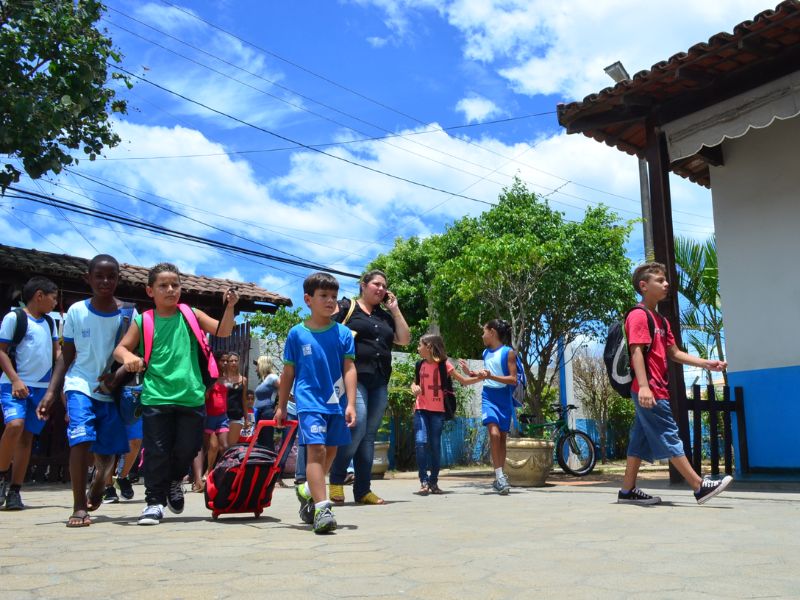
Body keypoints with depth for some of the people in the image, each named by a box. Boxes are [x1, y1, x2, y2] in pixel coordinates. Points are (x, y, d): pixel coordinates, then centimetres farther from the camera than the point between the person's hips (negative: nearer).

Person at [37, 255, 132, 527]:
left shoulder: (127, 314, -6)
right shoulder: (76, 311, -2)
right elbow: (66, 355, 4)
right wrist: (51, 391, -3)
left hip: (113, 391, 1)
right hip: (80, 385, -1)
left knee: (109, 451, 8)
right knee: (81, 438, -20)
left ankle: (95, 491, 39)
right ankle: (79, 506, -11)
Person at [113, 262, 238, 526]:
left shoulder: (191, 315, 6)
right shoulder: (143, 321, 4)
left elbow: (223, 331, -2)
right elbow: (120, 348, 3)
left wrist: (229, 307, -18)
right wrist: (128, 357, -20)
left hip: (191, 397, 1)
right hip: (156, 398, -1)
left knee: (188, 447, 7)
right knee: (156, 452, 0)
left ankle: (175, 481, 36)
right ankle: (155, 501, 13)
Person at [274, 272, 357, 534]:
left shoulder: (343, 333, 2)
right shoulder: (297, 333, 0)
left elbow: (349, 370, -1)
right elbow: (288, 373, 7)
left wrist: (351, 404, -9)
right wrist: (281, 406, 10)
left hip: (336, 402, 3)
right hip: (309, 401, -3)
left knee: (331, 450, 13)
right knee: (316, 448, -15)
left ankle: (307, 490, 36)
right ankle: (321, 508, -15)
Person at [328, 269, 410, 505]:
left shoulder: (385, 316, 21)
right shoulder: (347, 307, 4)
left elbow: (404, 339, 13)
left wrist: (395, 309, 11)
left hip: (379, 381, 7)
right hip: (354, 376, -6)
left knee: (369, 434, 6)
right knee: (358, 426, -19)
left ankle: (363, 490, 11)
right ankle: (336, 481, -3)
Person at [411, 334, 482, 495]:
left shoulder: (443, 365, -4)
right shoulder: (421, 365, 6)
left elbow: (464, 381, -1)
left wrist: (480, 377, -16)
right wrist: (414, 388, -3)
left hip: (437, 411, -2)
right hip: (421, 409, 2)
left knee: (435, 445, 2)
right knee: (421, 442, -12)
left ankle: (433, 482, 13)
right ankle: (424, 482, -8)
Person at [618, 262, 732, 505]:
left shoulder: (661, 320, 20)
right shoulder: (639, 315, -10)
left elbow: (673, 353, 21)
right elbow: (637, 352, -20)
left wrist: (706, 364, 11)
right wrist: (644, 386, -30)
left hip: (657, 389, 10)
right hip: (649, 390, -10)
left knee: (642, 440, 9)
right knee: (669, 437, -5)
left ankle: (627, 491, 13)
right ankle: (700, 487, -2)